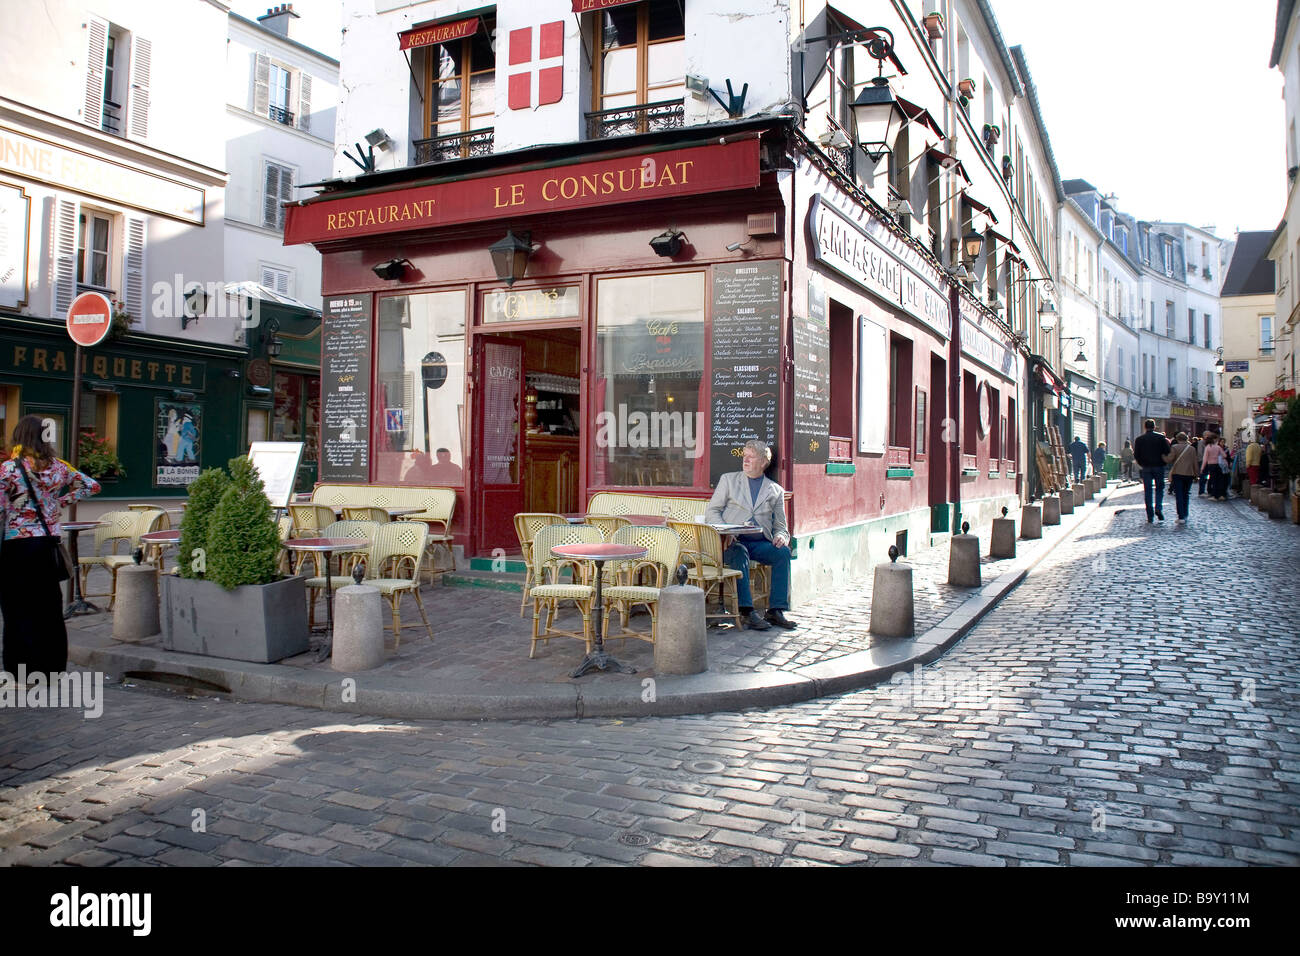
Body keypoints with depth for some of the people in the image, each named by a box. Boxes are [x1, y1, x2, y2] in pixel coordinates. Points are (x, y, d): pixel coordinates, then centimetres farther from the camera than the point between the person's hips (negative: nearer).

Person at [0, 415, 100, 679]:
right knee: (50, 608, 12)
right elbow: (92, 485, 13)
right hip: (49, 543, 4)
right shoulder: (58, 467, 4)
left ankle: (24, 671, 3)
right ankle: (52, 666, 19)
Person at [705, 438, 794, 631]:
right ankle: (746, 611, -34)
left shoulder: (776, 490, 19)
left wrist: (781, 536, -8)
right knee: (739, 554, -35)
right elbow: (711, 512, 9)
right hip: (733, 542, -2)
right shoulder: (728, 480, 16)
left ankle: (776, 610, -24)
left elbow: (780, 526, 18)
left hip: (760, 543, 2)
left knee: (783, 552, -27)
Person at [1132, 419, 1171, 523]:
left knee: (1148, 491, 4)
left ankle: (1150, 516, 3)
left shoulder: (1139, 439, 0)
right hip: (1159, 467, -1)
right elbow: (1167, 452, -7)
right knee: (1159, 488, 13)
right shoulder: (1161, 437, -3)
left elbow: (1136, 455, -1)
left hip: (1146, 468, 1)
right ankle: (1158, 508, -9)